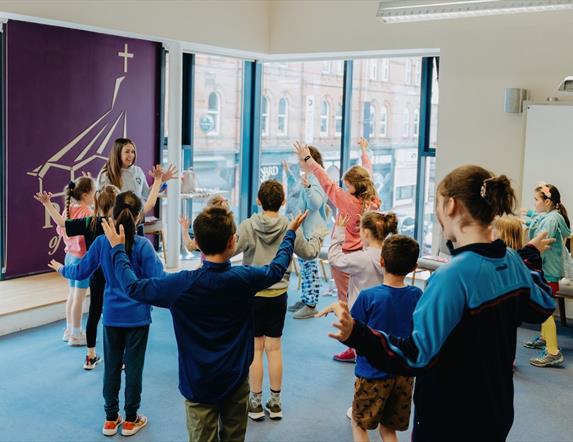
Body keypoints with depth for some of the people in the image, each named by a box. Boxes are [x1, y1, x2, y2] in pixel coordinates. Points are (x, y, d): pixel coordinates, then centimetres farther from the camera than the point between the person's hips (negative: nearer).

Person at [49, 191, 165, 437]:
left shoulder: (102, 242, -7)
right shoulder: (143, 245, -16)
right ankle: (130, 420, 19)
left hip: (112, 315, 3)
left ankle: (111, 419, 24)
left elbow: (81, 271, 5)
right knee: (134, 366, 8)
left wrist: (61, 269, 23)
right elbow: (156, 279, -17)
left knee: (112, 365, 13)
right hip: (137, 315, -3)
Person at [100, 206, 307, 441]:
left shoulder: (183, 284, -21)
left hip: (200, 385, -2)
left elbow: (133, 287, -9)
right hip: (237, 380, 2)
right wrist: (290, 233, 23)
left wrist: (117, 249, 4)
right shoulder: (244, 278, -14)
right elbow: (277, 268, 7)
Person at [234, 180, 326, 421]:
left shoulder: (248, 226, -14)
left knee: (255, 347, 8)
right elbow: (309, 253, 8)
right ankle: (275, 402, 20)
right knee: (274, 347, 11)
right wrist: (319, 234, 26)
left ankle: (256, 403, 17)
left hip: (253, 294, -2)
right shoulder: (291, 228, -7)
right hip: (279, 295, 2)